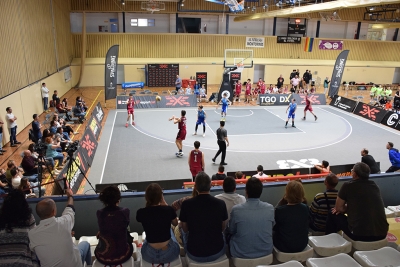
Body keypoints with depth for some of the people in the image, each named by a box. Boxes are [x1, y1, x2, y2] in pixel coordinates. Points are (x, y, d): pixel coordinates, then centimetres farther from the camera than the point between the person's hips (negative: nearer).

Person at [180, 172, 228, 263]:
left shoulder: (186, 204, -17)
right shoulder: (221, 203, -14)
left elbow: (185, 229, 0)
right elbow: (223, 228, 3)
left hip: (194, 255, -1)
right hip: (217, 253, 1)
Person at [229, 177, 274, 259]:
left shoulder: (236, 209, -19)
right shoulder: (270, 208, -13)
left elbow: (231, 231, -2)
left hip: (242, 254, -2)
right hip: (266, 251, 3)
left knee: (231, 236, 25)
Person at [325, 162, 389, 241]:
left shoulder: (347, 185, -6)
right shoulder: (374, 185, 9)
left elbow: (338, 208, 3)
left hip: (360, 235, -6)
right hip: (382, 234, 6)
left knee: (332, 215, 17)